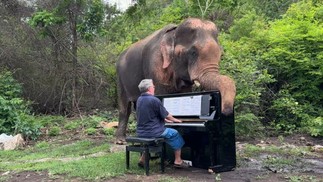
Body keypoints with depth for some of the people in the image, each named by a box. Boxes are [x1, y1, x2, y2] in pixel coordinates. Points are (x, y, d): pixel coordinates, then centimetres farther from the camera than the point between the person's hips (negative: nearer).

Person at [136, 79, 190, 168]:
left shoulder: (139, 99, 7)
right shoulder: (154, 100, -17)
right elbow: (166, 115, -8)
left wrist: (164, 120, 25)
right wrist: (175, 120, 12)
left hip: (141, 132, 8)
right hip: (152, 131, -7)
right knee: (175, 134, 11)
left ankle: (143, 159, 30)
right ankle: (178, 161, 15)